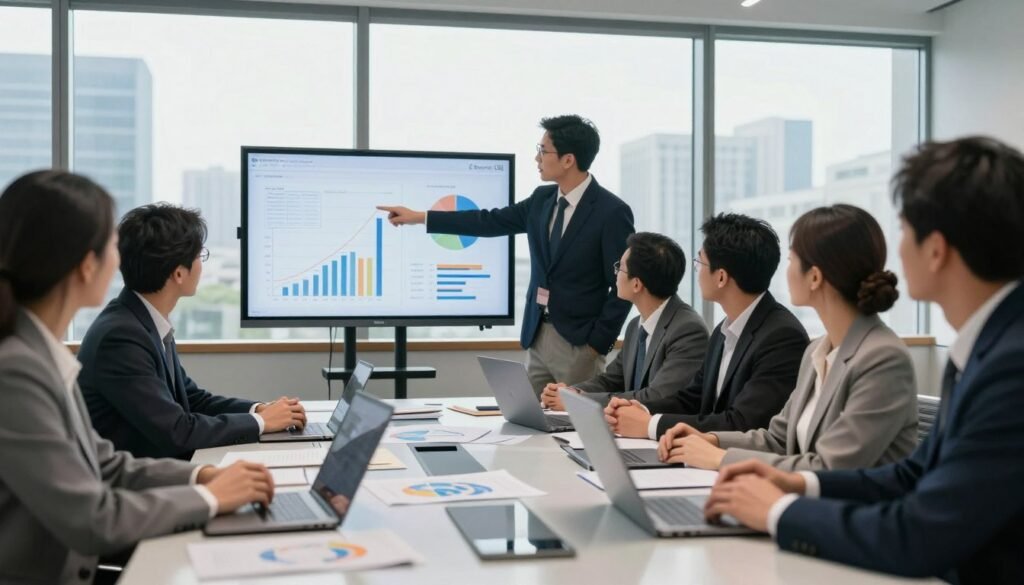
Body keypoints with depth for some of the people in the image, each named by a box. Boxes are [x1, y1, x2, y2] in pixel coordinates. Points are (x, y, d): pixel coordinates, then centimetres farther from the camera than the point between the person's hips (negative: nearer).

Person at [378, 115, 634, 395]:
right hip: (538, 336, 7)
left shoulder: (612, 212, -14)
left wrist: (598, 343, -14)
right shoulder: (543, 198, 7)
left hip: (579, 343, -7)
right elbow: (490, 221, 14)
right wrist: (419, 217, 14)